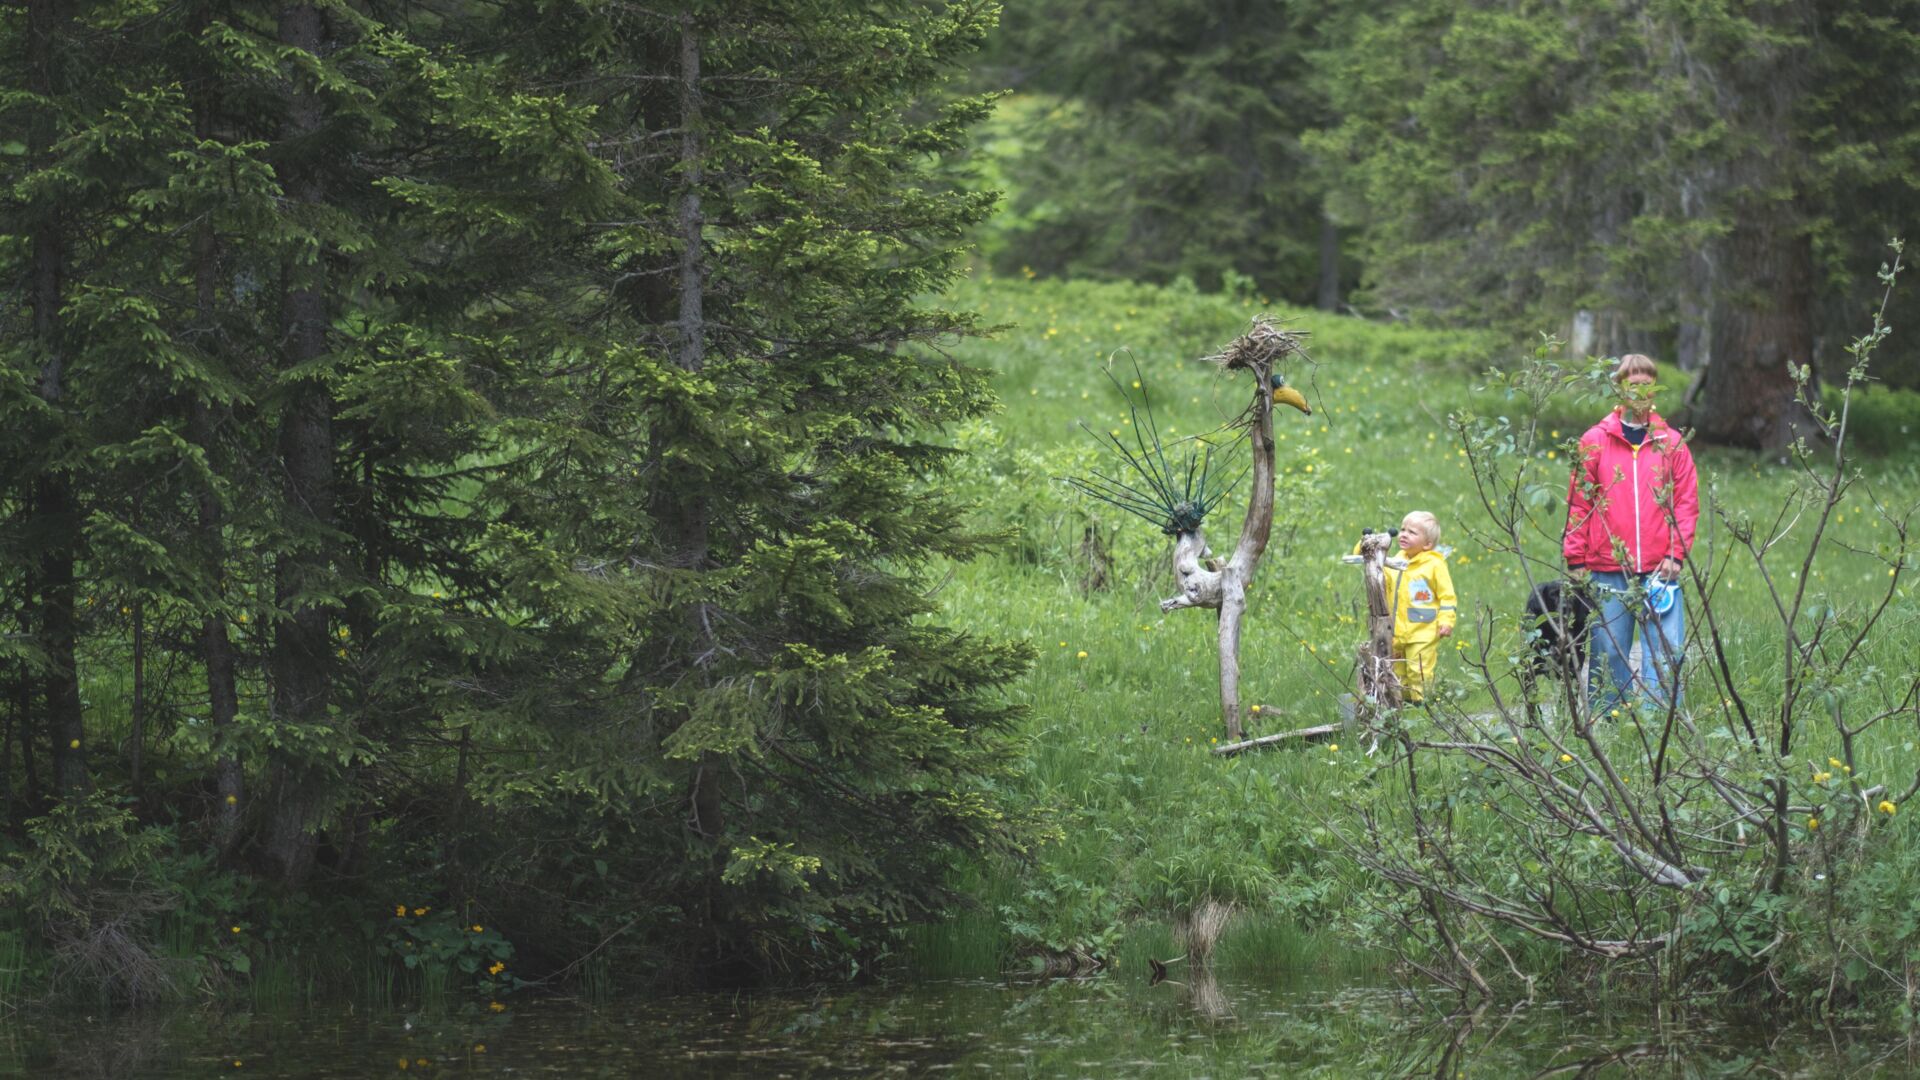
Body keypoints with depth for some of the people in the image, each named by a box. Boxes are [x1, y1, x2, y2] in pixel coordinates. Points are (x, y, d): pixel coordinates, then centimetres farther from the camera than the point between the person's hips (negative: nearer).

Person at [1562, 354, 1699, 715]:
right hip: (1607, 570, -1)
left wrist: (1676, 554, -3)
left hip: (1659, 569, 1)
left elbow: (1687, 502, 8)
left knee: (1667, 653, -6)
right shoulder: (1595, 441, 7)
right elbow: (1578, 503, 6)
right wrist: (1575, 559, -1)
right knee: (1608, 655, 1)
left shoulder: (1671, 442, 10)